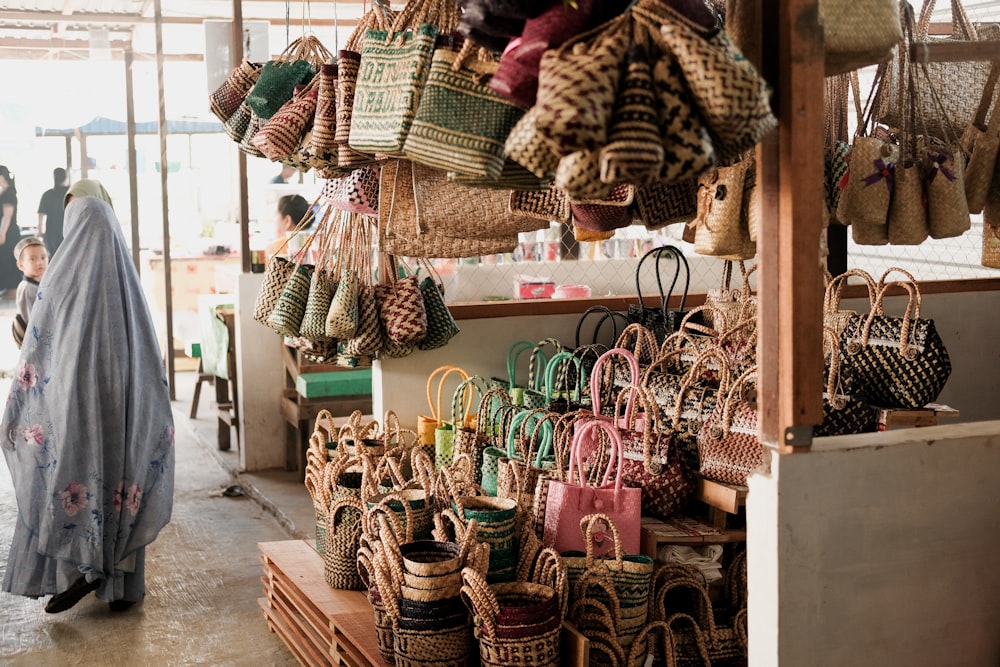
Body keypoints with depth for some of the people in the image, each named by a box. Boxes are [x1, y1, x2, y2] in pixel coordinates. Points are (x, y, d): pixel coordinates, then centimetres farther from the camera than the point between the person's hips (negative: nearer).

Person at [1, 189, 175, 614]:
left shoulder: (63, 276, -6)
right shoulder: (127, 277, 4)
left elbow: (37, 352, -5)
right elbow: (150, 356, 7)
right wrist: (156, 417, 14)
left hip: (73, 397, -3)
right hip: (125, 402, 3)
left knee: (66, 478, 9)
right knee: (122, 482, 7)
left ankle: (77, 568, 3)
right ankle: (123, 585, 12)